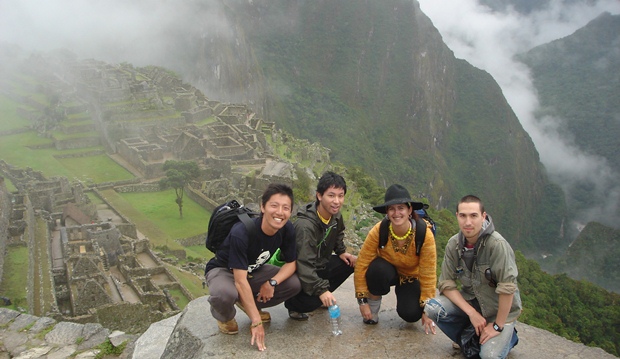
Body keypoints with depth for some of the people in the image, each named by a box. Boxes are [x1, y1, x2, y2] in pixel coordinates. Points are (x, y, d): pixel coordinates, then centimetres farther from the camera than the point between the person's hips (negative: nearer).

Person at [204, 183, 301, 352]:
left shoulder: (287, 230, -19)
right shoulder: (241, 233, -37)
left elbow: (291, 263, -6)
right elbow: (240, 281, -35)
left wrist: (272, 282, -27)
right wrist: (256, 322, -33)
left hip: (253, 270, 6)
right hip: (223, 270, -5)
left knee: (294, 284, -14)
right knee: (224, 294, -39)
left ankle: (249, 304, 10)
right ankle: (225, 317, -1)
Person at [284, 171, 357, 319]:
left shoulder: (336, 216, -5)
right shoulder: (305, 226, -33)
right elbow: (304, 265, -38)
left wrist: (341, 252, 4)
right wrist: (321, 290, -45)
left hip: (321, 266, 8)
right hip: (299, 274, -8)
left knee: (351, 263, -5)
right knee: (309, 302, -31)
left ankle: (322, 297, 10)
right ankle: (292, 304, 7)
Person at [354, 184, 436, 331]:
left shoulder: (425, 235, -28)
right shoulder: (378, 231, -27)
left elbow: (428, 274, -21)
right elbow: (361, 265, -23)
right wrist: (362, 300, -22)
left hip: (411, 277, 0)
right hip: (387, 272, 0)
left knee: (411, 314, -24)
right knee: (378, 268, -35)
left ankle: (403, 294, 11)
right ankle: (373, 305, -6)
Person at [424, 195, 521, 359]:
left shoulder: (497, 245, -26)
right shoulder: (453, 244, -11)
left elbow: (507, 288, -25)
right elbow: (446, 283, -8)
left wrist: (497, 326, -18)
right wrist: (472, 312, -18)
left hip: (500, 307, -4)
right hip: (470, 300, 4)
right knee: (433, 308, -20)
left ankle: (508, 335, 15)